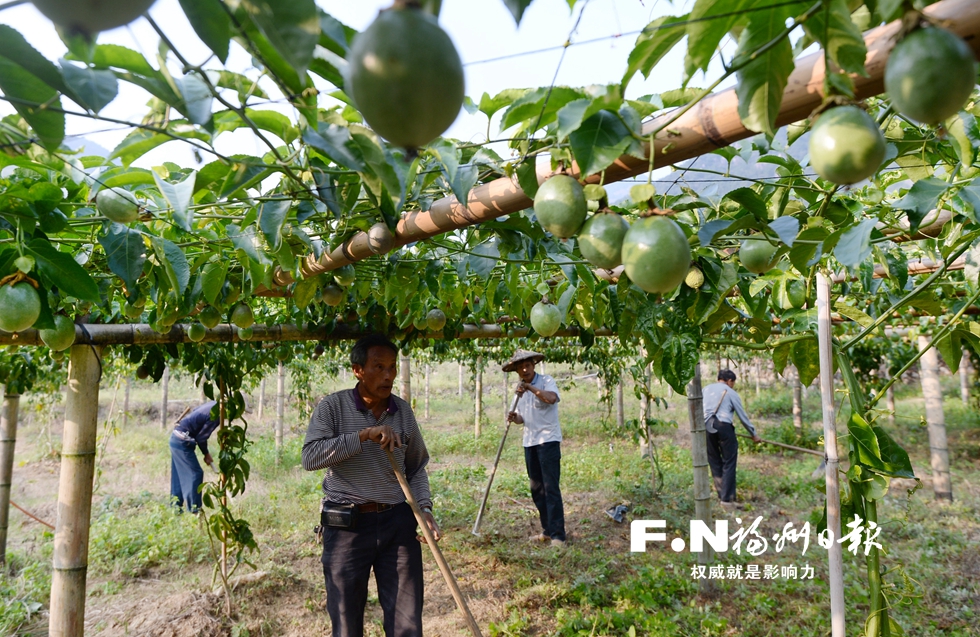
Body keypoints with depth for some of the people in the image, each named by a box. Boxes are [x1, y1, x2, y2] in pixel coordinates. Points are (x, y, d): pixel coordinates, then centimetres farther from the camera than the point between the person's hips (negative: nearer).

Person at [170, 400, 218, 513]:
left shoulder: (213, 404, 5)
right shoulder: (216, 416, -20)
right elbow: (201, 438, -17)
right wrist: (206, 454, 0)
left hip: (175, 438, 9)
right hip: (182, 442, -9)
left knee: (179, 475, 16)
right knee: (195, 473, -4)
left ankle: (176, 506, 23)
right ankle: (194, 510, 0)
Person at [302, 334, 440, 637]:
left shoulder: (403, 411, 5)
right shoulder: (333, 407, -5)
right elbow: (310, 457, -19)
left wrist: (425, 509, -2)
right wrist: (364, 435, -24)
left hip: (397, 523, 3)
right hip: (346, 526, -2)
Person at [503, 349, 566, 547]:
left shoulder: (546, 381, -8)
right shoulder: (520, 389, 13)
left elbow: (552, 398, -30)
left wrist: (530, 387, -29)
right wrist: (515, 418, -2)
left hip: (548, 440, -7)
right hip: (529, 441, 7)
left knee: (551, 488, -9)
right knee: (536, 489, 10)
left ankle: (558, 535, -4)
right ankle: (547, 530, 21)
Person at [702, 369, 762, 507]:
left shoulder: (706, 389, 19)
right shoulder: (731, 393, 8)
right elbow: (743, 416, 13)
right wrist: (754, 434, 24)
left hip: (706, 427, 4)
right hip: (724, 427, -4)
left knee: (715, 463, 13)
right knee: (728, 463, 1)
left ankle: (721, 495, 16)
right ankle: (727, 499, -2)